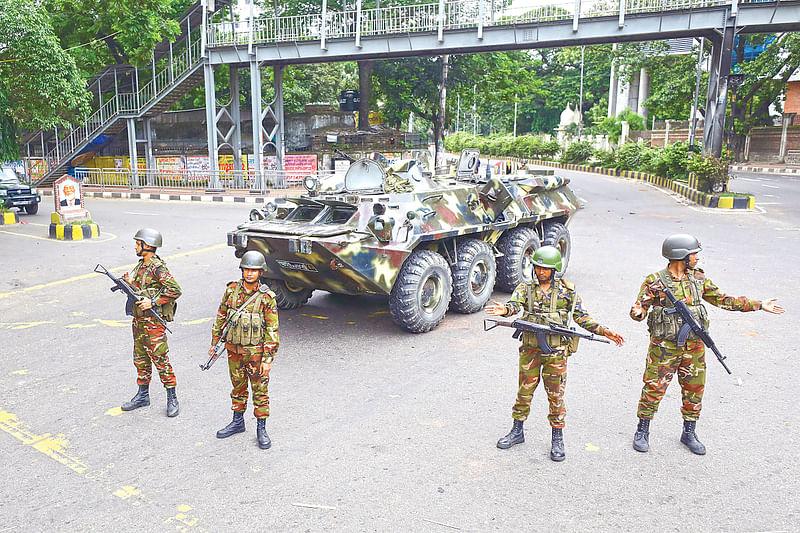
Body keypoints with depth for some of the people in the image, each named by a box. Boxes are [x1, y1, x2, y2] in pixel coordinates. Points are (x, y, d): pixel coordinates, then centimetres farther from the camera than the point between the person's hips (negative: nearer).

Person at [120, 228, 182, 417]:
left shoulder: (158, 268, -15)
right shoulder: (140, 265, 12)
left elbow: (175, 290, -21)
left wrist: (153, 302, -21)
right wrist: (128, 283, 2)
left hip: (153, 322, -9)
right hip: (138, 320, 9)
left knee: (160, 359, -5)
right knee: (140, 359, 16)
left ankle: (172, 399, 4)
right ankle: (143, 396, 28)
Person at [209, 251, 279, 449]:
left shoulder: (266, 297, -13)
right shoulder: (232, 290, -2)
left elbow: (272, 330, -12)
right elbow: (221, 317, 10)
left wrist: (268, 359, -14)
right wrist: (215, 342, 11)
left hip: (256, 352, -4)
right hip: (234, 349, 4)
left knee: (260, 391, 5)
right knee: (238, 388, 18)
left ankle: (261, 429, 17)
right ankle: (238, 422, 35)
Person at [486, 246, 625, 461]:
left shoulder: (567, 290, 1)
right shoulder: (526, 287, 2)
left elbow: (581, 317, 3)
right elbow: (515, 304, -17)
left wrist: (604, 331, -6)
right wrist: (504, 310, -40)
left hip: (556, 350, -1)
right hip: (530, 348, 2)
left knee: (556, 395, 5)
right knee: (524, 391, 12)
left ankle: (558, 439, 18)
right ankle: (517, 431, 28)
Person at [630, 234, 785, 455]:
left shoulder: (698, 279, 5)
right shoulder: (655, 282, -10)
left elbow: (723, 300, 12)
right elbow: (640, 307, -11)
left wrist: (759, 305, 12)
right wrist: (638, 312, -36)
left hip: (694, 347, 5)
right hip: (664, 347, -5)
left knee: (694, 390, 12)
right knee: (654, 388, 0)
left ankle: (689, 434, 30)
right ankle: (642, 432, 17)